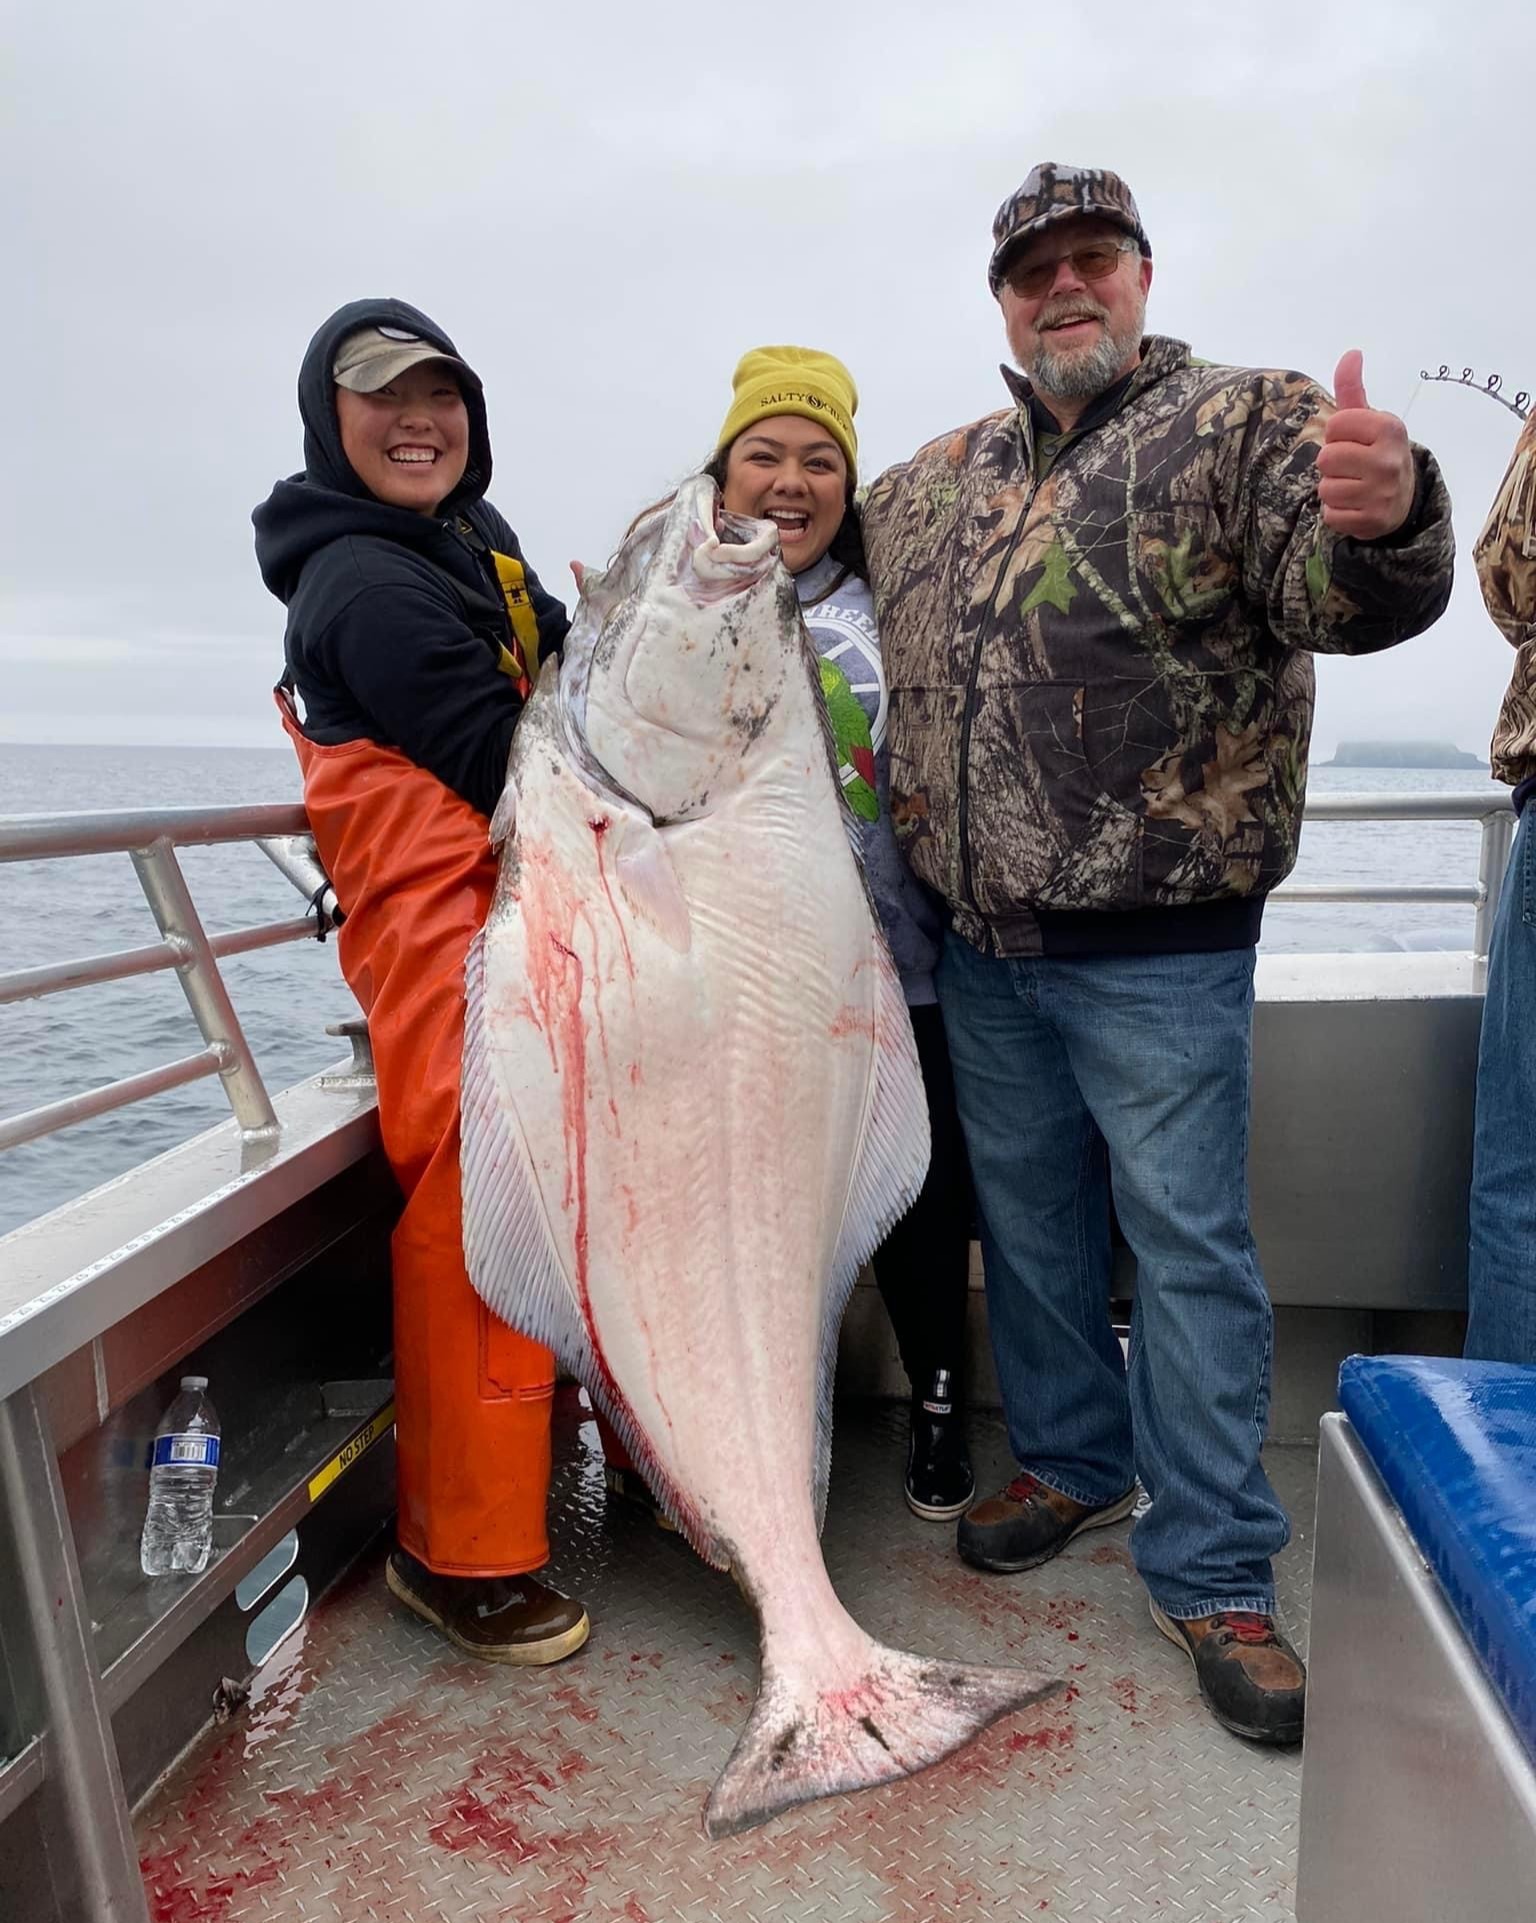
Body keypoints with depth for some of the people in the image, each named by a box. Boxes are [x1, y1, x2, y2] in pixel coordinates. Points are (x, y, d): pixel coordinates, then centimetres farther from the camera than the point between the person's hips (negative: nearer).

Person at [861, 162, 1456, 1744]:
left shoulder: (1248, 425, -4)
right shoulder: (930, 483, 13)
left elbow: (1339, 594, -22)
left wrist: (1380, 520, -43)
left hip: (1157, 950, -5)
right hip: (983, 949, 6)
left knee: (1188, 1247, 2)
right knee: (1028, 1223, 17)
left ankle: (1212, 1576, 18)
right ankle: (1072, 1462, 38)